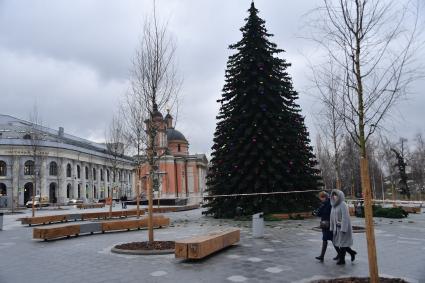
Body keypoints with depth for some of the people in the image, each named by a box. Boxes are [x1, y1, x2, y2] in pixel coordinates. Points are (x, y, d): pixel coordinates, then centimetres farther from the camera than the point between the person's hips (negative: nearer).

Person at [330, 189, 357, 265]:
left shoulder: (343, 205, -16)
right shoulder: (334, 205, 7)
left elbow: (345, 217, -20)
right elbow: (332, 217, 9)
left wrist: (343, 229, -23)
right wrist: (332, 228, 9)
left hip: (344, 226, -8)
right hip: (337, 227, 8)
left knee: (342, 243, 2)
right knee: (336, 242, 12)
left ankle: (342, 259, 16)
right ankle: (352, 252, 30)